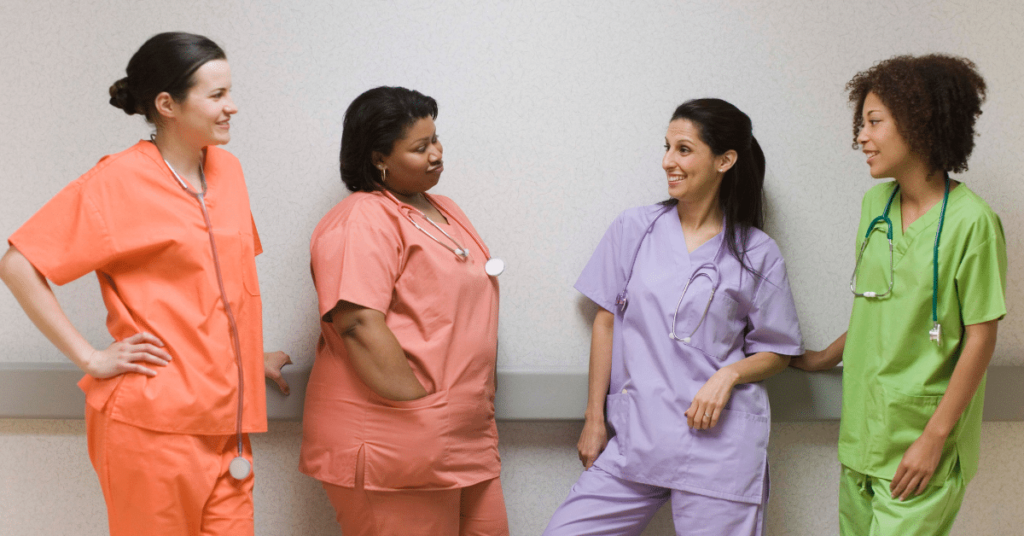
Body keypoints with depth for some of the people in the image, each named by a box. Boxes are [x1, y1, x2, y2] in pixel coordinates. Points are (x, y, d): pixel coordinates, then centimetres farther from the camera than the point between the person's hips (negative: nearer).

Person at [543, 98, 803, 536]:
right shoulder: (634, 229, 6)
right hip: (635, 436, 2)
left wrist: (729, 375, -12)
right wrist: (594, 419, 7)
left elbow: (777, 351, 8)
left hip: (719, 443, -2)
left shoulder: (757, 254, 2)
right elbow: (606, 322, 9)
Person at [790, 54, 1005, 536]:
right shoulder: (876, 203, 7)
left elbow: (980, 337, -13)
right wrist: (826, 358, 23)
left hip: (921, 445, -6)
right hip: (863, 431, 6)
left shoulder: (971, 220, -14)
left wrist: (935, 437, -14)